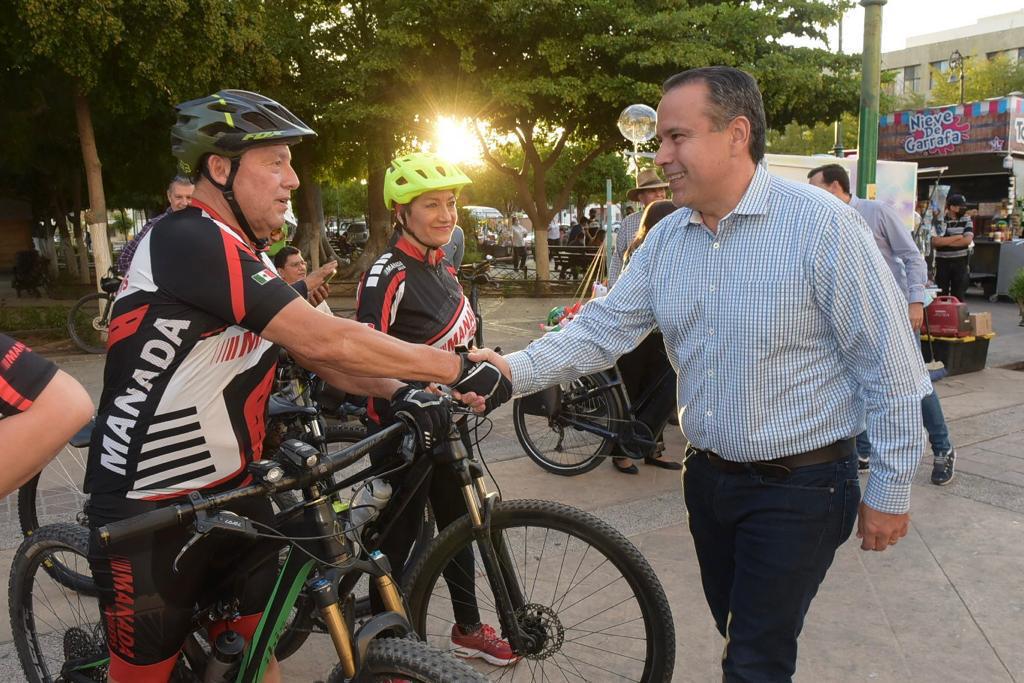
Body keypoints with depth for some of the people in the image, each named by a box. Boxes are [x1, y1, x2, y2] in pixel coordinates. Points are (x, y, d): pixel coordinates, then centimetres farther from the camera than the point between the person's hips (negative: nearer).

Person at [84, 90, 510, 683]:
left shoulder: (241, 254, 8)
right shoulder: (190, 241, -23)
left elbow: (314, 354, 2)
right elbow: (326, 340, -29)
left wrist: (399, 394, -14)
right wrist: (456, 368, -23)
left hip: (232, 493, 8)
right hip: (149, 510, -8)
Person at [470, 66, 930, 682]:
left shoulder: (822, 225, -18)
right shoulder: (668, 239, 1)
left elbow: (891, 366, -14)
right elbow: (602, 329, -1)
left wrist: (892, 489, -9)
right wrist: (517, 369, -17)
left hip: (797, 487, -6)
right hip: (709, 477, 6)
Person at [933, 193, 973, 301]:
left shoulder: (966, 221, 5)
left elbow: (967, 240, -8)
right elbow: (935, 242, -13)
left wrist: (945, 242, -11)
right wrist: (957, 237, -9)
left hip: (960, 261, 1)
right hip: (942, 261, -1)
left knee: (959, 294, 5)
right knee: (941, 294, 4)